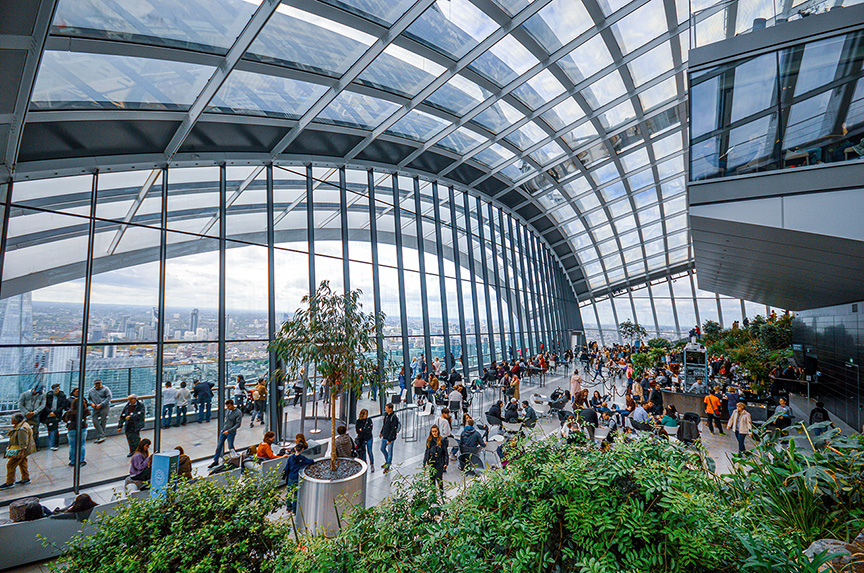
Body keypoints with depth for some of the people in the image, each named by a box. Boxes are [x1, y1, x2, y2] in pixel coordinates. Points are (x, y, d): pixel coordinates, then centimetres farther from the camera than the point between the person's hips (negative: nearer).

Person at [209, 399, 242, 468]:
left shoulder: (238, 413, -19)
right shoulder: (227, 410, 0)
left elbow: (238, 424, -20)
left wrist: (228, 431, -24)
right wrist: (223, 428, 17)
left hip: (231, 432, -6)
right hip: (224, 430, 6)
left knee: (230, 447, 6)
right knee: (219, 446, 7)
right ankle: (215, 461, 19)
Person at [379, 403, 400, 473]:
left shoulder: (394, 417, -23)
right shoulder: (386, 415, 2)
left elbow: (394, 429, -23)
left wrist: (389, 439, -22)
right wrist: (381, 432, 17)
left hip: (390, 437, -9)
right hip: (384, 437, 9)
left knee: (389, 452, 5)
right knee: (382, 449, 22)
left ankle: (387, 467, 21)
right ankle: (387, 461, 43)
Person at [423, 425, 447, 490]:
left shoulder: (442, 440, -5)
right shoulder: (429, 440, 5)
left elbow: (445, 452, -3)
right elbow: (426, 452, 13)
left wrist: (446, 463, -6)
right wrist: (424, 463, 13)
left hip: (439, 462, -4)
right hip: (431, 462, 4)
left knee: (439, 478, -6)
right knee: (432, 478, 10)